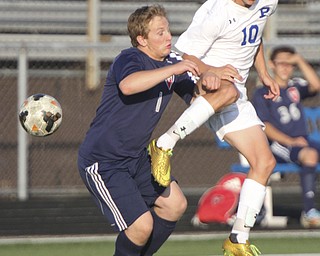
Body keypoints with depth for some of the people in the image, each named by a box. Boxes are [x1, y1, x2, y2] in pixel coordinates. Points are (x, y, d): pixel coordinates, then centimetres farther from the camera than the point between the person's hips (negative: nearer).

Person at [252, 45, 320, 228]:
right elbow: (265, 126, -5)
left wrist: (300, 60, -3)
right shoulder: (262, 93, 6)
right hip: (278, 145, -5)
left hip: (302, 141, 5)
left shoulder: (296, 87, 20)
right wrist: (291, 141, -15)